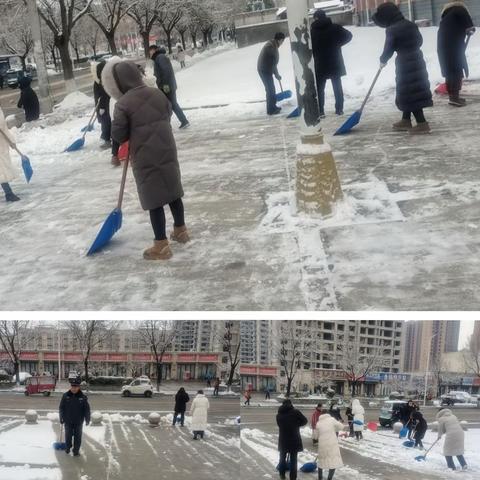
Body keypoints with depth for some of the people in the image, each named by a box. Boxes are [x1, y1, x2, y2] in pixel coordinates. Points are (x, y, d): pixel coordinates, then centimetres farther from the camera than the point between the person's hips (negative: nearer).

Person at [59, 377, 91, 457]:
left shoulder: (83, 397, -11)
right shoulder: (65, 396, -8)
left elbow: (87, 409, -5)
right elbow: (61, 408, 0)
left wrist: (87, 419, -5)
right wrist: (61, 418, 1)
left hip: (78, 421, -1)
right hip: (68, 421, 1)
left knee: (77, 436, 8)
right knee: (68, 435, 15)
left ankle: (76, 450, 21)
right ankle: (68, 448, 37)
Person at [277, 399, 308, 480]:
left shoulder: (279, 414, 5)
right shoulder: (296, 412, -7)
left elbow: (279, 425, 12)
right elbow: (305, 421, -3)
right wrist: (296, 424, 11)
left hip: (283, 440, 3)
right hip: (294, 440, -3)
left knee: (282, 457, 22)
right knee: (293, 459, 7)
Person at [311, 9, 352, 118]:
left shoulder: (312, 31, -4)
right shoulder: (335, 27, -1)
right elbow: (348, 35, -2)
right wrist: (337, 44, 3)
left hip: (320, 65, -2)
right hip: (335, 63, 2)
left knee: (319, 88, 6)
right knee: (337, 86, 11)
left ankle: (320, 111, 1)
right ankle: (339, 109, 12)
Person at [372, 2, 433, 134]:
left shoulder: (392, 30, -15)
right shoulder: (410, 24, 8)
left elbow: (388, 49, -8)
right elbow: (419, 41, 16)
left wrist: (383, 60, 11)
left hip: (405, 64, -9)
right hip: (417, 60, 9)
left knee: (409, 94, -5)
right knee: (412, 91, 17)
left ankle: (422, 123, -8)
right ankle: (406, 121, 26)